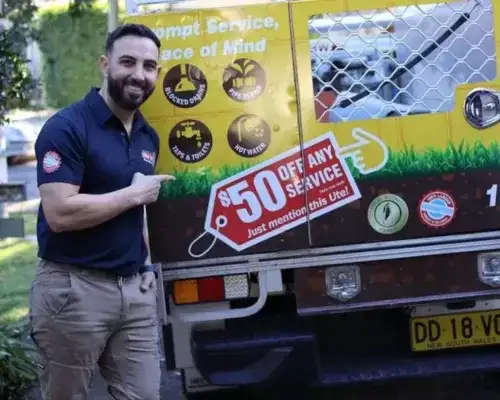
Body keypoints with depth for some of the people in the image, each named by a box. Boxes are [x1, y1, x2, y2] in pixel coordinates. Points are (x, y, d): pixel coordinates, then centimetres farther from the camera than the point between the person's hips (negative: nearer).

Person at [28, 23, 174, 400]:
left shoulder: (148, 136, 12)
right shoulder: (66, 127, -13)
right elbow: (59, 213, -23)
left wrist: (146, 263, 9)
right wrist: (135, 193, -14)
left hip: (135, 289, 7)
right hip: (74, 288, -6)